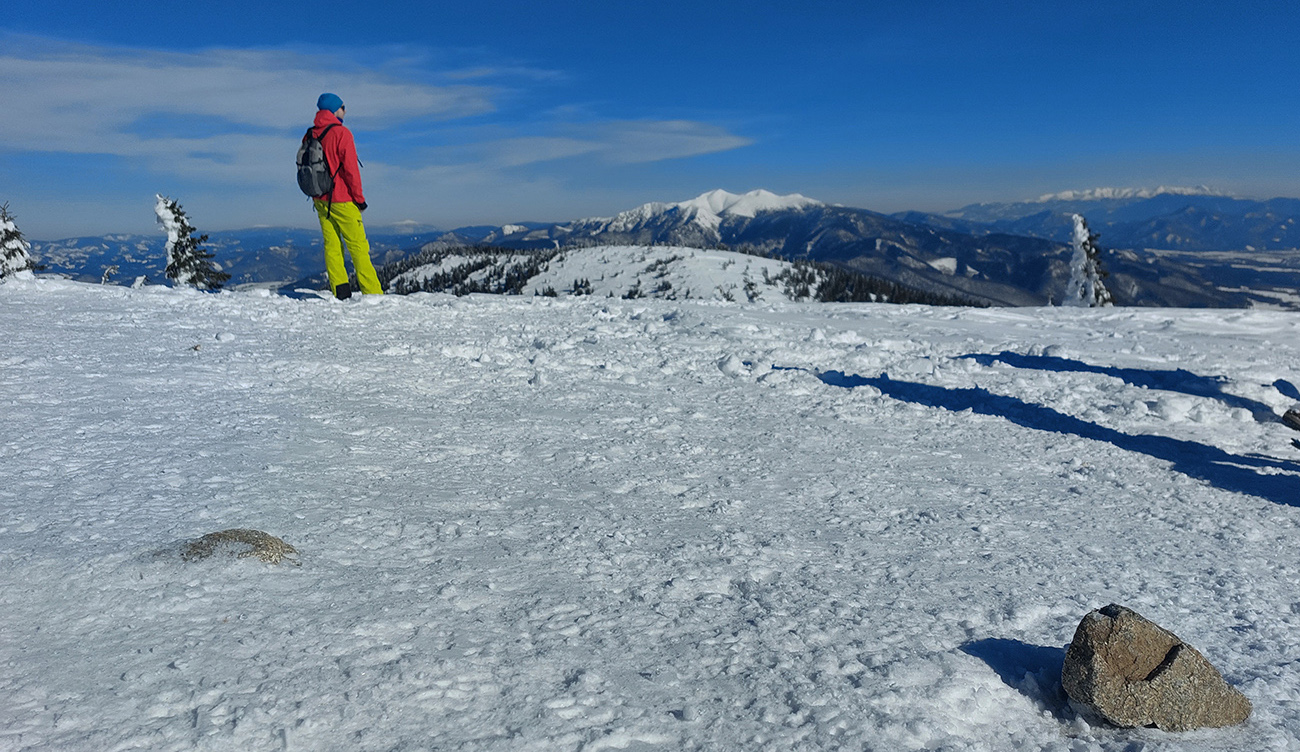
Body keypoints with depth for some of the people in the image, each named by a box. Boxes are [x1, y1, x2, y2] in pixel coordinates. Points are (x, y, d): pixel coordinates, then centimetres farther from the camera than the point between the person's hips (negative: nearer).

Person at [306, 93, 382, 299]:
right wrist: (359, 197, -9)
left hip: (320, 200, 6)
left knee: (331, 245, 7)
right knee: (358, 245, -3)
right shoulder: (341, 133, -12)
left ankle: (340, 292, 4)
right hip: (341, 200, -6)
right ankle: (372, 292, -3)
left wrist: (315, 192, 21)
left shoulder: (309, 135, 10)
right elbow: (350, 168, -16)